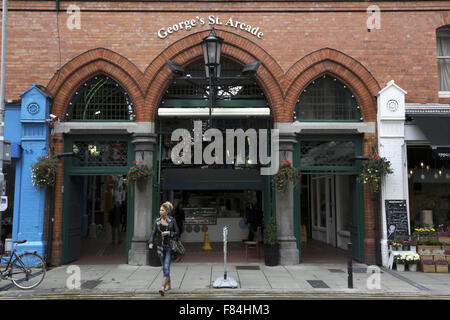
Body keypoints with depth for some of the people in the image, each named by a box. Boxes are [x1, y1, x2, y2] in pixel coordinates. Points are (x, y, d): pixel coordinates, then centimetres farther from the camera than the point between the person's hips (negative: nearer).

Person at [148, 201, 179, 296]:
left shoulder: (172, 220, -5)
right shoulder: (157, 221, 3)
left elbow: (177, 233, -1)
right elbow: (153, 232, -2)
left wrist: (169, 233, -17)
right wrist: (150, 242, -16)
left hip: (169, 246, -4)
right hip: (160, 246, 4)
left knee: (166, 267, -13)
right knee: (164, 267, 14)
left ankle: (162, 287, -16)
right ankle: (168, 284, 31)